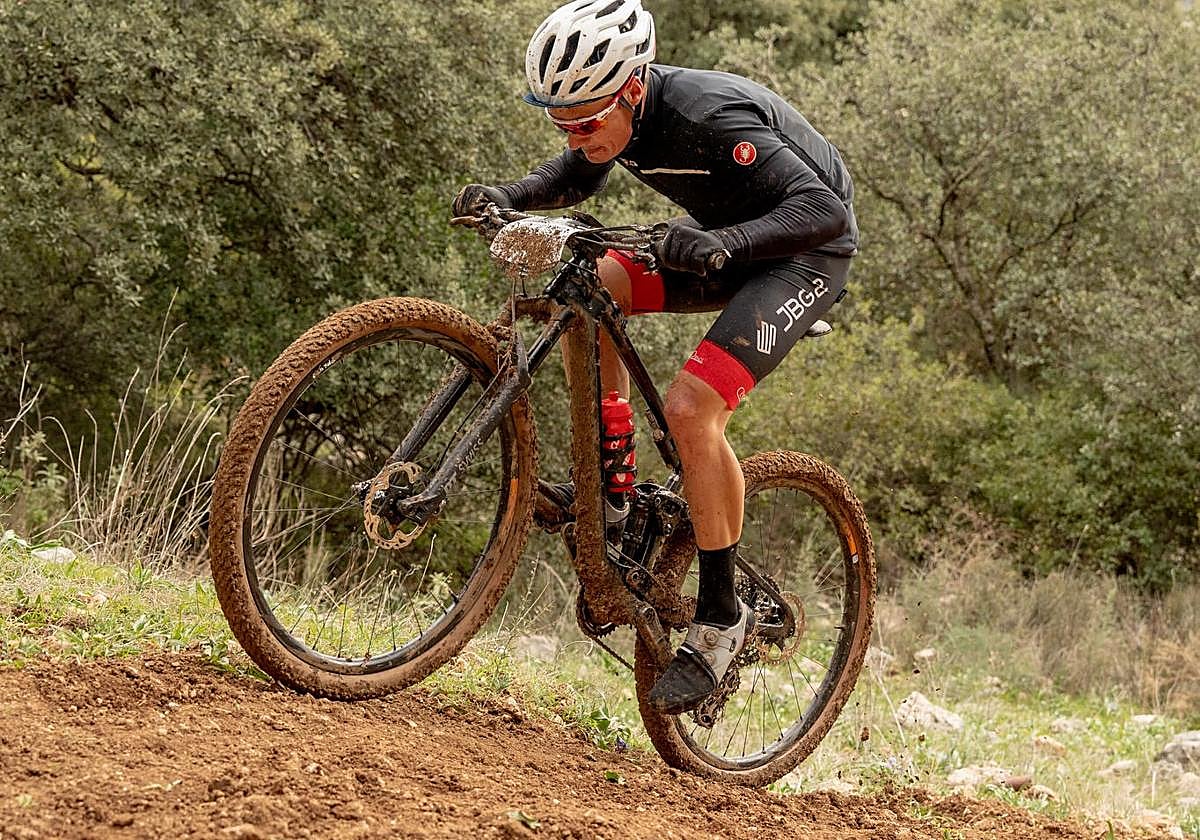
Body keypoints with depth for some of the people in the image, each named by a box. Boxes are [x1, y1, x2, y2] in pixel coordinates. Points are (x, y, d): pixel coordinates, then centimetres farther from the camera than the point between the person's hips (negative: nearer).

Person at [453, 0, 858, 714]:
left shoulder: (706, 118, -33)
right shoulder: (620, 112, -10)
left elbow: (823, 208, -37)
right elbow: (575, 179, 11)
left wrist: (724, 240, -53)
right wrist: (503, 196, -10)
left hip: (806, 253, -8)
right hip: (725, 242, 8)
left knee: (691, 406, -25)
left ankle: (721, 617, -13)